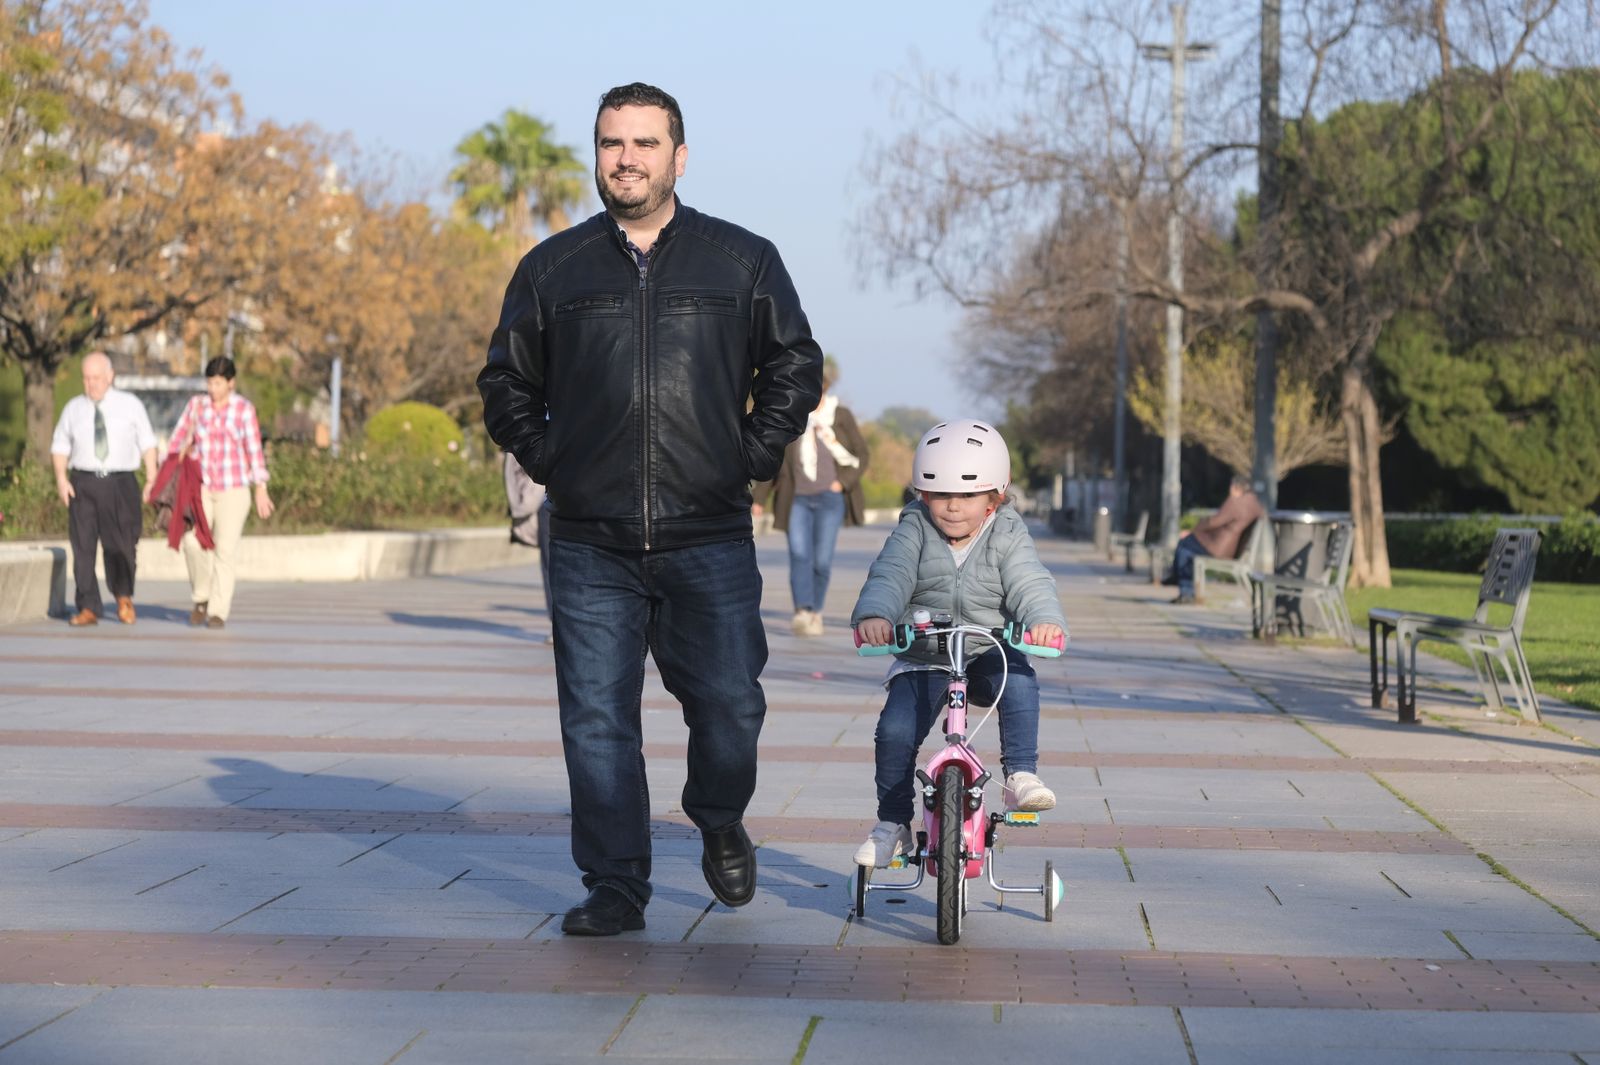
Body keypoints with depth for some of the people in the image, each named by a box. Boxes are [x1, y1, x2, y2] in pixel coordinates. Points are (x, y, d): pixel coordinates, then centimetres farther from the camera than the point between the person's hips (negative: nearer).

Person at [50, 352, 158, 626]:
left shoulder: (130, 405, 5)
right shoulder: (73, 408, 9)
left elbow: (147, 443, 5)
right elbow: (60, 446, 13)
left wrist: (152, 478, -4)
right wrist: (61, 478, -1)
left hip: (120, 483, -2)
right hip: (83, 483, 2)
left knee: (120, 546, -1)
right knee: (83, 547, -2)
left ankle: (124, 597, 26)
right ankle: (88, 609, 3)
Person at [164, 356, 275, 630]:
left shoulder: (244, 409, -1)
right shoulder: (196, 405, 5)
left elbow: (255, 451, -2)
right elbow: (177, 442, 8)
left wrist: (261, 491, -5)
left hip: (234, 489, -2)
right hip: (201, 487, 2)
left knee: (225, 549, -8)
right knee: (193, 541, -17)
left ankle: (218, 612, -3)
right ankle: (201, 597, 4)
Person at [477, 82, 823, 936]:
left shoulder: (743, 260, 6)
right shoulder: (552, 268, 9)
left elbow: (795, 367, 14)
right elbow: (506, 381, 18)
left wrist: (753, 457, 4)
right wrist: (547, 462, 6)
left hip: (710, 541, 0)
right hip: (590, 549, 1)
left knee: (729, 705, 2)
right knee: (596, 720, -1)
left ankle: (720, 826, 32)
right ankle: (615, 887, 8)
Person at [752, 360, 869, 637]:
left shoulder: (841, 416, 2)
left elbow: (862, 455, 7)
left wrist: (843, 482, -8)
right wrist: (759, 498, 7)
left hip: (829, 498, -2)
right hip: (798, 499, 2)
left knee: (821, 559, -3)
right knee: (799, 555, -14)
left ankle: (816, 613, 14)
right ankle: (802, 613, -24)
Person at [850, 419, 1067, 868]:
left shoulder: (1007, 536, -4)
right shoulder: (914, 529, -4)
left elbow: (1029, 583, -18)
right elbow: (890, 576, -18)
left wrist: (1045, 619, -41)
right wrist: (873, 614, -41)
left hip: (989, 652, 0)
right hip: (922, 658, 1)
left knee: (1020, 681, -32)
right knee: (895, 731, -15)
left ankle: (1021, 775, -21)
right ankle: (892, 823, 5)